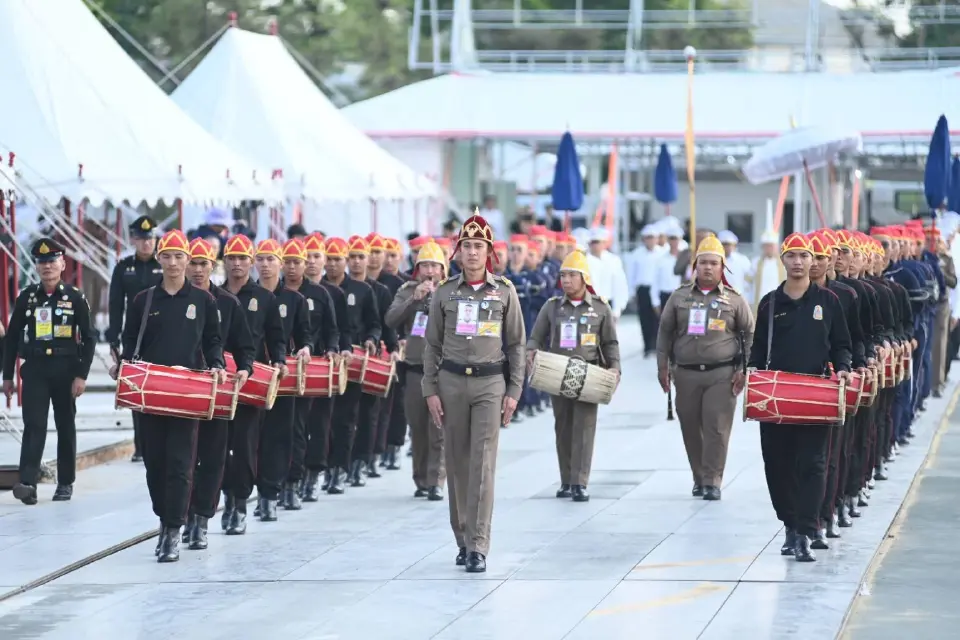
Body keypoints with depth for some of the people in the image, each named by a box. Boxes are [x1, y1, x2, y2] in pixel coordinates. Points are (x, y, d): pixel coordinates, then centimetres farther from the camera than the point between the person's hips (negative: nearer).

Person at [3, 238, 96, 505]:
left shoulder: (75, 298, -1)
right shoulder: (26, 297, 4)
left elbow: (88, 338, -1)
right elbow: (12, 338, 8)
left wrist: (81, 375, -8)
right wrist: (7, 376, 6)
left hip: (65, 369, 0)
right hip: (35, 370, 0)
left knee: (65, 426, 9)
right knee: (34, 425, -11)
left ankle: (65, 483, 19)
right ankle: (27, 482, -21)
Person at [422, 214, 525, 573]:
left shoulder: (504, 292, 3)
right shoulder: (445, 293, 5)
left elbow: (516, 345, 5)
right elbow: (432, 345, 8)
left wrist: (514, 392, -1)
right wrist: (430, 391, 1)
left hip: (490, 384, -2)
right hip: (451, 382, 2)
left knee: (483, 464, -8)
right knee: (457, 464, 6)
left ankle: (478, 546, -10)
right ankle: (463, 540, 16)